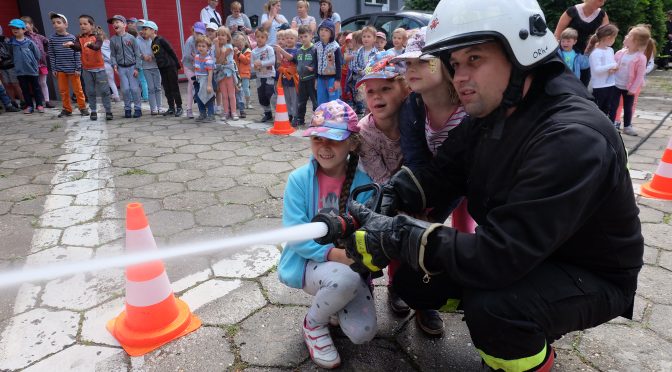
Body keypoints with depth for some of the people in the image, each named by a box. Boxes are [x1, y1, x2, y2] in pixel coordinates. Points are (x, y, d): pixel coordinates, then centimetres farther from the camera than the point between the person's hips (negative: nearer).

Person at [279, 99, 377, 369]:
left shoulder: (363, 184, -8)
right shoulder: (299, 179, -11)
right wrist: (330, 253, -27)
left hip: (349, 266, 2)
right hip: (308, 263, -2)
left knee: (362, 334, -15)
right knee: (345, 278, -35)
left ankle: (333, 301, 20)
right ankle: (313, 323, -1)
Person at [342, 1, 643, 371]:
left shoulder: (573, 138, -32)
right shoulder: (488, 115, -4)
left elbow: (501, 257, -37)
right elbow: (438, 176, -6)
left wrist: (397, 235, -33)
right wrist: (380, 206, -23)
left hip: (591, 276, -7)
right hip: (525, 257, 8)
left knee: (491, 306, -35)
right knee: (413, 279, -1)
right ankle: (527, 329, 18)